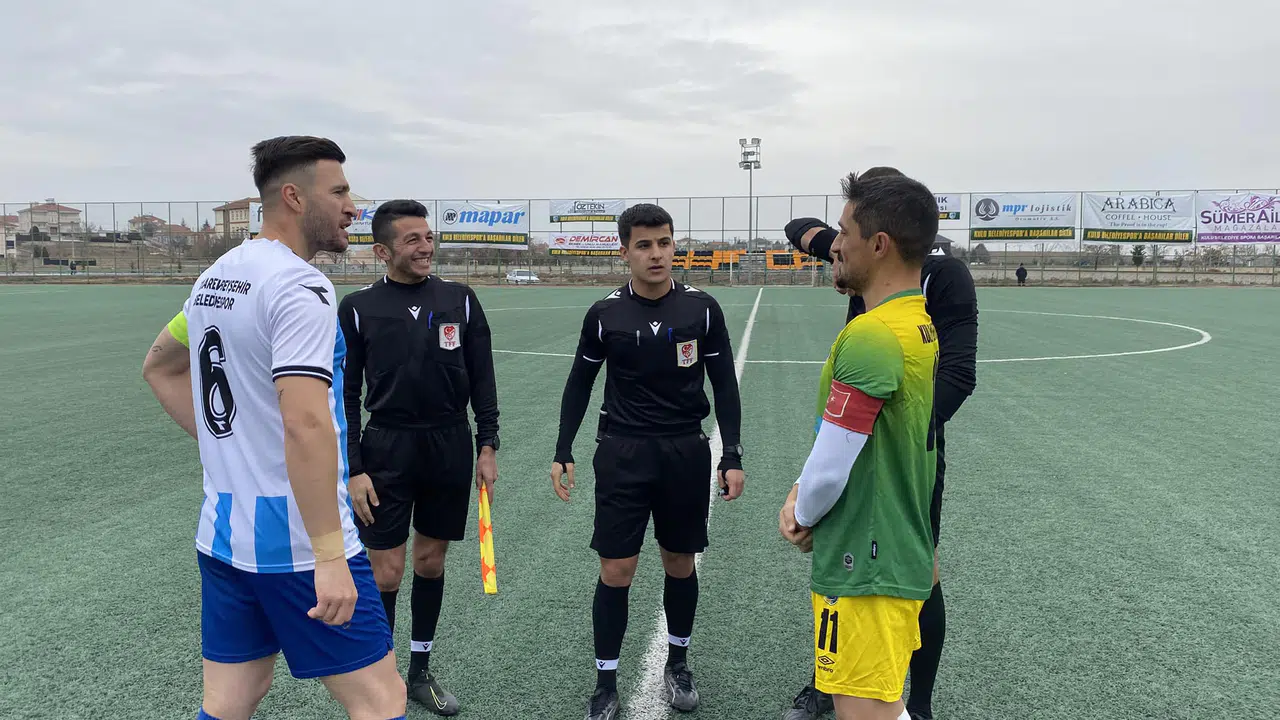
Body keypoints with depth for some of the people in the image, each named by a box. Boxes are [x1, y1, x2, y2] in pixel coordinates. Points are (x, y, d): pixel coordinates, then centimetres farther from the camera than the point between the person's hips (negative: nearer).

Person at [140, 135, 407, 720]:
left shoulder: (214, 277, 11)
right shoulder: (299, 285, -17)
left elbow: (158, 368, 26)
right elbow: (305, 422, -27)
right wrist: (329, 556, -26)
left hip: (221, 533, 9)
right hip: (296, 544, -9)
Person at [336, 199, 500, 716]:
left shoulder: (460, 300, 1)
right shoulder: (357, 309, -3)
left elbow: (482, 380, 5)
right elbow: (346, 395, -2)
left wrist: (487, 447, 0)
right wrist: (353, 470, -6)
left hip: (450, 447, 2)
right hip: (387, 450, -2)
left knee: (431, 561, 13)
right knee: (386, 571, 2)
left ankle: (421, 671, 30)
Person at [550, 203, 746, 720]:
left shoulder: (702, 309, -3)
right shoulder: (605, 315, -3)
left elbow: (724, 385, 2)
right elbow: (580, 383, 8)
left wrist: (732, 456, -2)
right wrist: (563, 454, 4)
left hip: (686, 453, 1)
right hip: (622, 455, 0)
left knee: (680, 565, 13)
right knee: (615, 571, 0)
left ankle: (677, 663, 35)